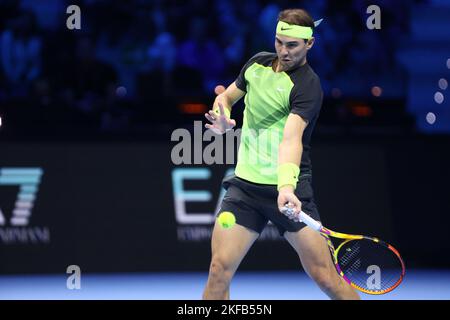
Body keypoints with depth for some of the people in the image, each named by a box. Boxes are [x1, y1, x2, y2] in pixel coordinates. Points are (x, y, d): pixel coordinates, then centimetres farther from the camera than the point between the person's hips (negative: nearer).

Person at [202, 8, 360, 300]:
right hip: (244, 185, 5)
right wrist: (222, 119, -1)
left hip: (287, 188, -5)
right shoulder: (258, 64, 7)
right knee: (220, 270, -7)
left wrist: (287, 186, -46)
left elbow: (291, 138, -29)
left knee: (324, 276, -7)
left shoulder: (308, 86, -14)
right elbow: (227, 96, 23)